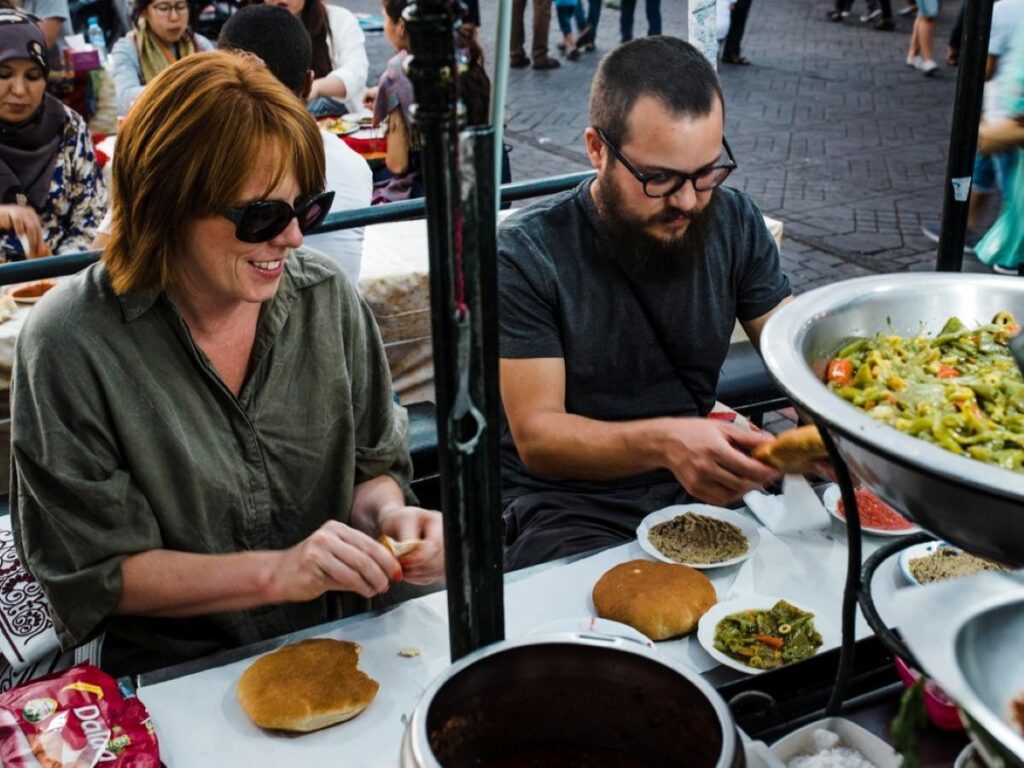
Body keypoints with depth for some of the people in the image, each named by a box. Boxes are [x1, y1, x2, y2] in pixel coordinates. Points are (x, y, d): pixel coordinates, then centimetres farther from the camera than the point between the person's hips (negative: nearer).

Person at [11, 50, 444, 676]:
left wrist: (387, 513, -13)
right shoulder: (72, 344, -12)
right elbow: (93, 573, -9)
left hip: (336, 650, 3)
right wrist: (275, 572, -20)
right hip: (168, 679, -2)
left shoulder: (327, 297, -1)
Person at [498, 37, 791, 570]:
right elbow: (536, 436, -17)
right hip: (567, 504, -5)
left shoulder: (734, 223, 0)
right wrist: (663, 441, -36)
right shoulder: (527, 254, -15)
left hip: (703, 487, 5)